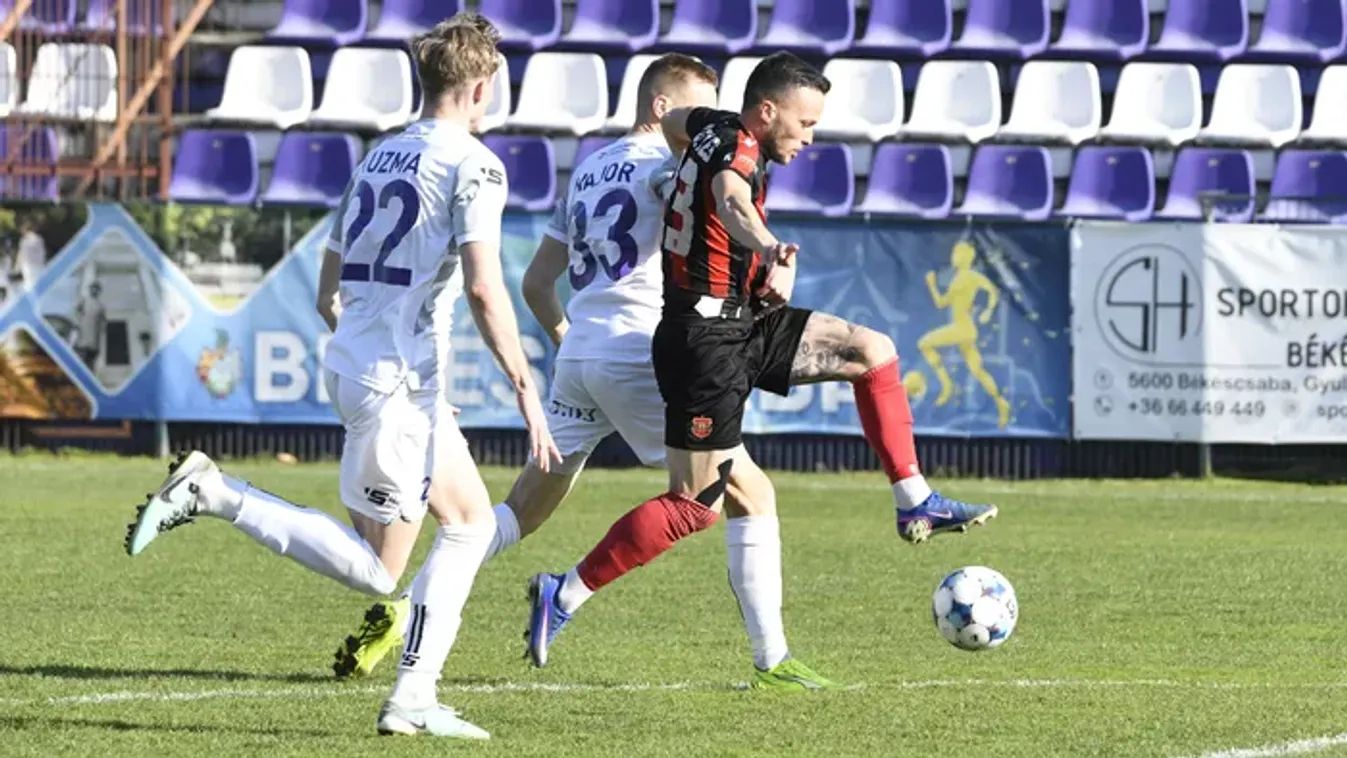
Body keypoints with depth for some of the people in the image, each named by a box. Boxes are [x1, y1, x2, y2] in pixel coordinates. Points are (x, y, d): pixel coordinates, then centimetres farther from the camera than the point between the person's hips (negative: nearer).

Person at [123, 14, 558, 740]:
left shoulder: (378, 157, 17)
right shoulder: (473, 164, -8)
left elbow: (327, 291, 20)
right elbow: (483, 287, -18)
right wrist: (526, 389, -15)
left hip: (351, 363, 9)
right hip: (399, 380, -9)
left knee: (472, 519, 17)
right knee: (375, 568, -4)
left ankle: (413, 698, 9)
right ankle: (215, 494, -13)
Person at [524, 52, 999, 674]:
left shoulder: (716, 128, 8)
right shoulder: (737, 149, -19)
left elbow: (671, 120, 32)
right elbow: (731, 200, -44)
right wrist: (771, 249, -63)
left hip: (740, 327, 10)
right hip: (705, 342, -10)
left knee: (872, 352, 6)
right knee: (696, 507, -7)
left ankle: (915, 505, 11)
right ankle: (564, 595, 0)